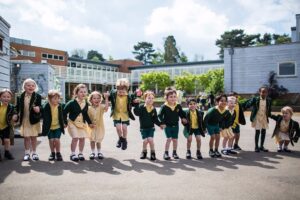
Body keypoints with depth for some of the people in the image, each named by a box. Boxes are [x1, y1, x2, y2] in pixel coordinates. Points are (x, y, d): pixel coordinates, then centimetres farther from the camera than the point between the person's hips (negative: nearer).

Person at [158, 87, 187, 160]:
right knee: (169, 139, -8)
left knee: (175, 139, 10)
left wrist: (183, 118, -10)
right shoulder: (164, 107, -14)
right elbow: (160, 115, -11)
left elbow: (182, 114, 7)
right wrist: (163, 123, -20)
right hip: (167, 126, -3)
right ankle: (166, 153, 5)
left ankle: (174, 152, 27)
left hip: (175, 125, 4)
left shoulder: (178, 106, -4)